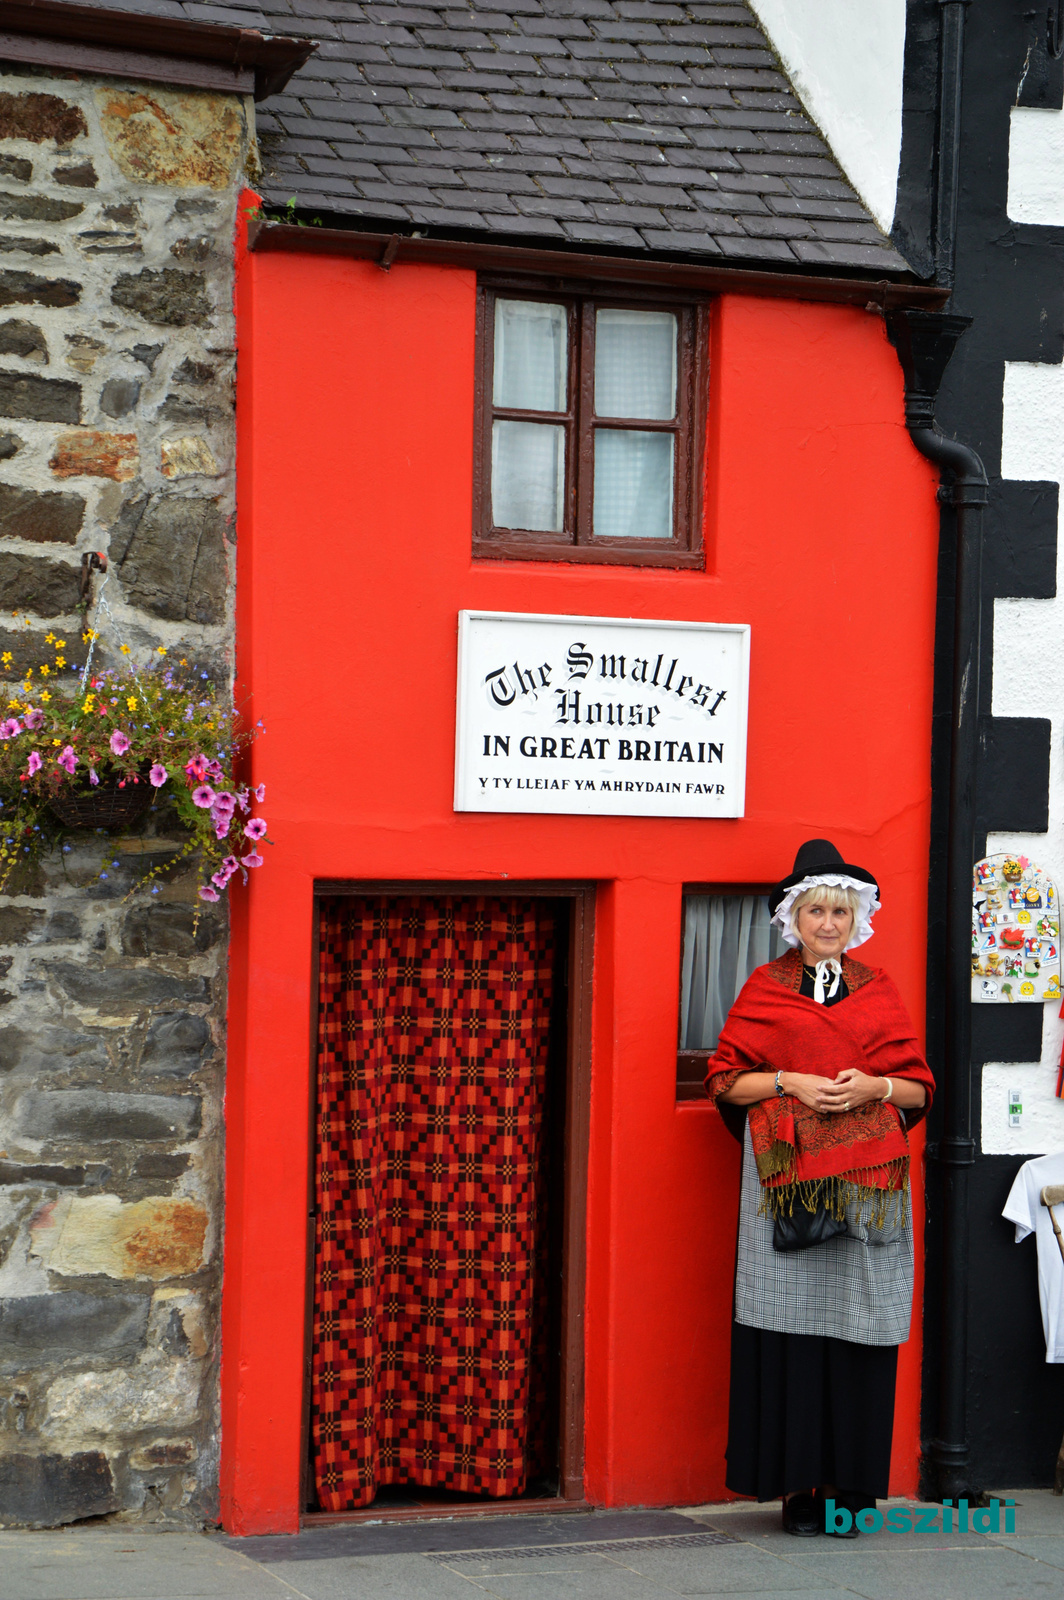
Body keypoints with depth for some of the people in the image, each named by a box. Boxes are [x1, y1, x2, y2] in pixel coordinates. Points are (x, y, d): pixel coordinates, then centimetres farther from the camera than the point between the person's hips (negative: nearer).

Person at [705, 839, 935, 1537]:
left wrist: (875, 1087, -6)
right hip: (787, 1176, -1)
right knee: (792, 1323, -6)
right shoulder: (764, 989, 9)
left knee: (860, 1329, -3)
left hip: (868, 1177, 2)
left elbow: (920, 1087, 14)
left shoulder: (878, 990, 15)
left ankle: (851, 1485, 3)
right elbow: (725, 1079, 6)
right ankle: (798, 1484, 0)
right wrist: (790, 1082, -9)